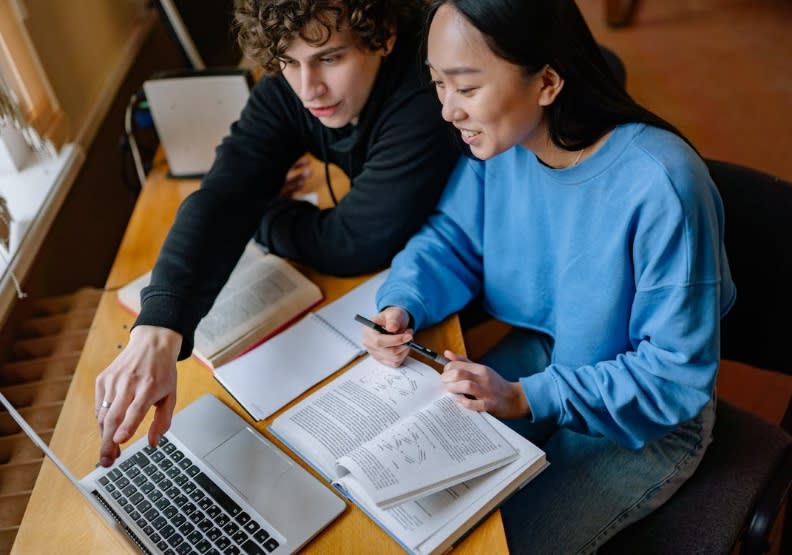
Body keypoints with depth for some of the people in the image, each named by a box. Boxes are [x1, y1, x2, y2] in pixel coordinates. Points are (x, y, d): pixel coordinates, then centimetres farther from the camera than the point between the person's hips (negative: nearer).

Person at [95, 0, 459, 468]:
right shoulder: (287, 91, -17)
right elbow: (222, 198, -28)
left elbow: (354, 244, -32)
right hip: (386, 266, 5)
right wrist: (158, 330, -42)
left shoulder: (428, 95, -36)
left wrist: (259, 212, -15)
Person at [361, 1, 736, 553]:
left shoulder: (660, 185, -32)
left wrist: (528, 399, -29)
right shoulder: (501, 137, -14)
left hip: (647, 415, -5)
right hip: (543, 353, 5)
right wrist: (403, 305, -21)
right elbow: (451, 238, -1)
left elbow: (679, 377, -24)